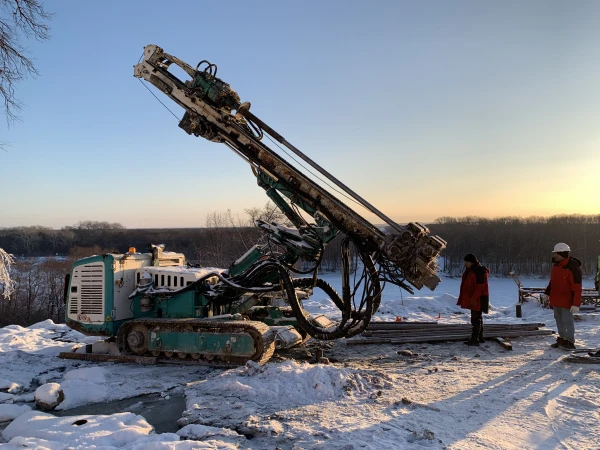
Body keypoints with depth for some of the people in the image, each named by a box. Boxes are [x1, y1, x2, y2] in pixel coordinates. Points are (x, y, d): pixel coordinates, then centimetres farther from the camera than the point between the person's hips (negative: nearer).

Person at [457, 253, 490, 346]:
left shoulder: (479, 271, -18)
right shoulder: (469, 270, 13)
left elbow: (480, 286, -23)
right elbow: (466, 285, 20)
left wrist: (474, 298, -26)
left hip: (478, 299, -10)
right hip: (472, 298, 10)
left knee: (476, 319, -10)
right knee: (478, 318, 16)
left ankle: (475, 339, -8)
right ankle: (480, 338, 25)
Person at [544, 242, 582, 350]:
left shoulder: (573, 267, -21)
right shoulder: (556, 265, 5)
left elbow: (577, 288, -21)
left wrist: (576, 304, -24)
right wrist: (547, 293, 8)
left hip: (567, 300, -8)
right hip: (556, 299, 8)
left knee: (567, 320, -2)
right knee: (558, 319, 15)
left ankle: (570, 342, 9)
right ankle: (562, 339, 27)